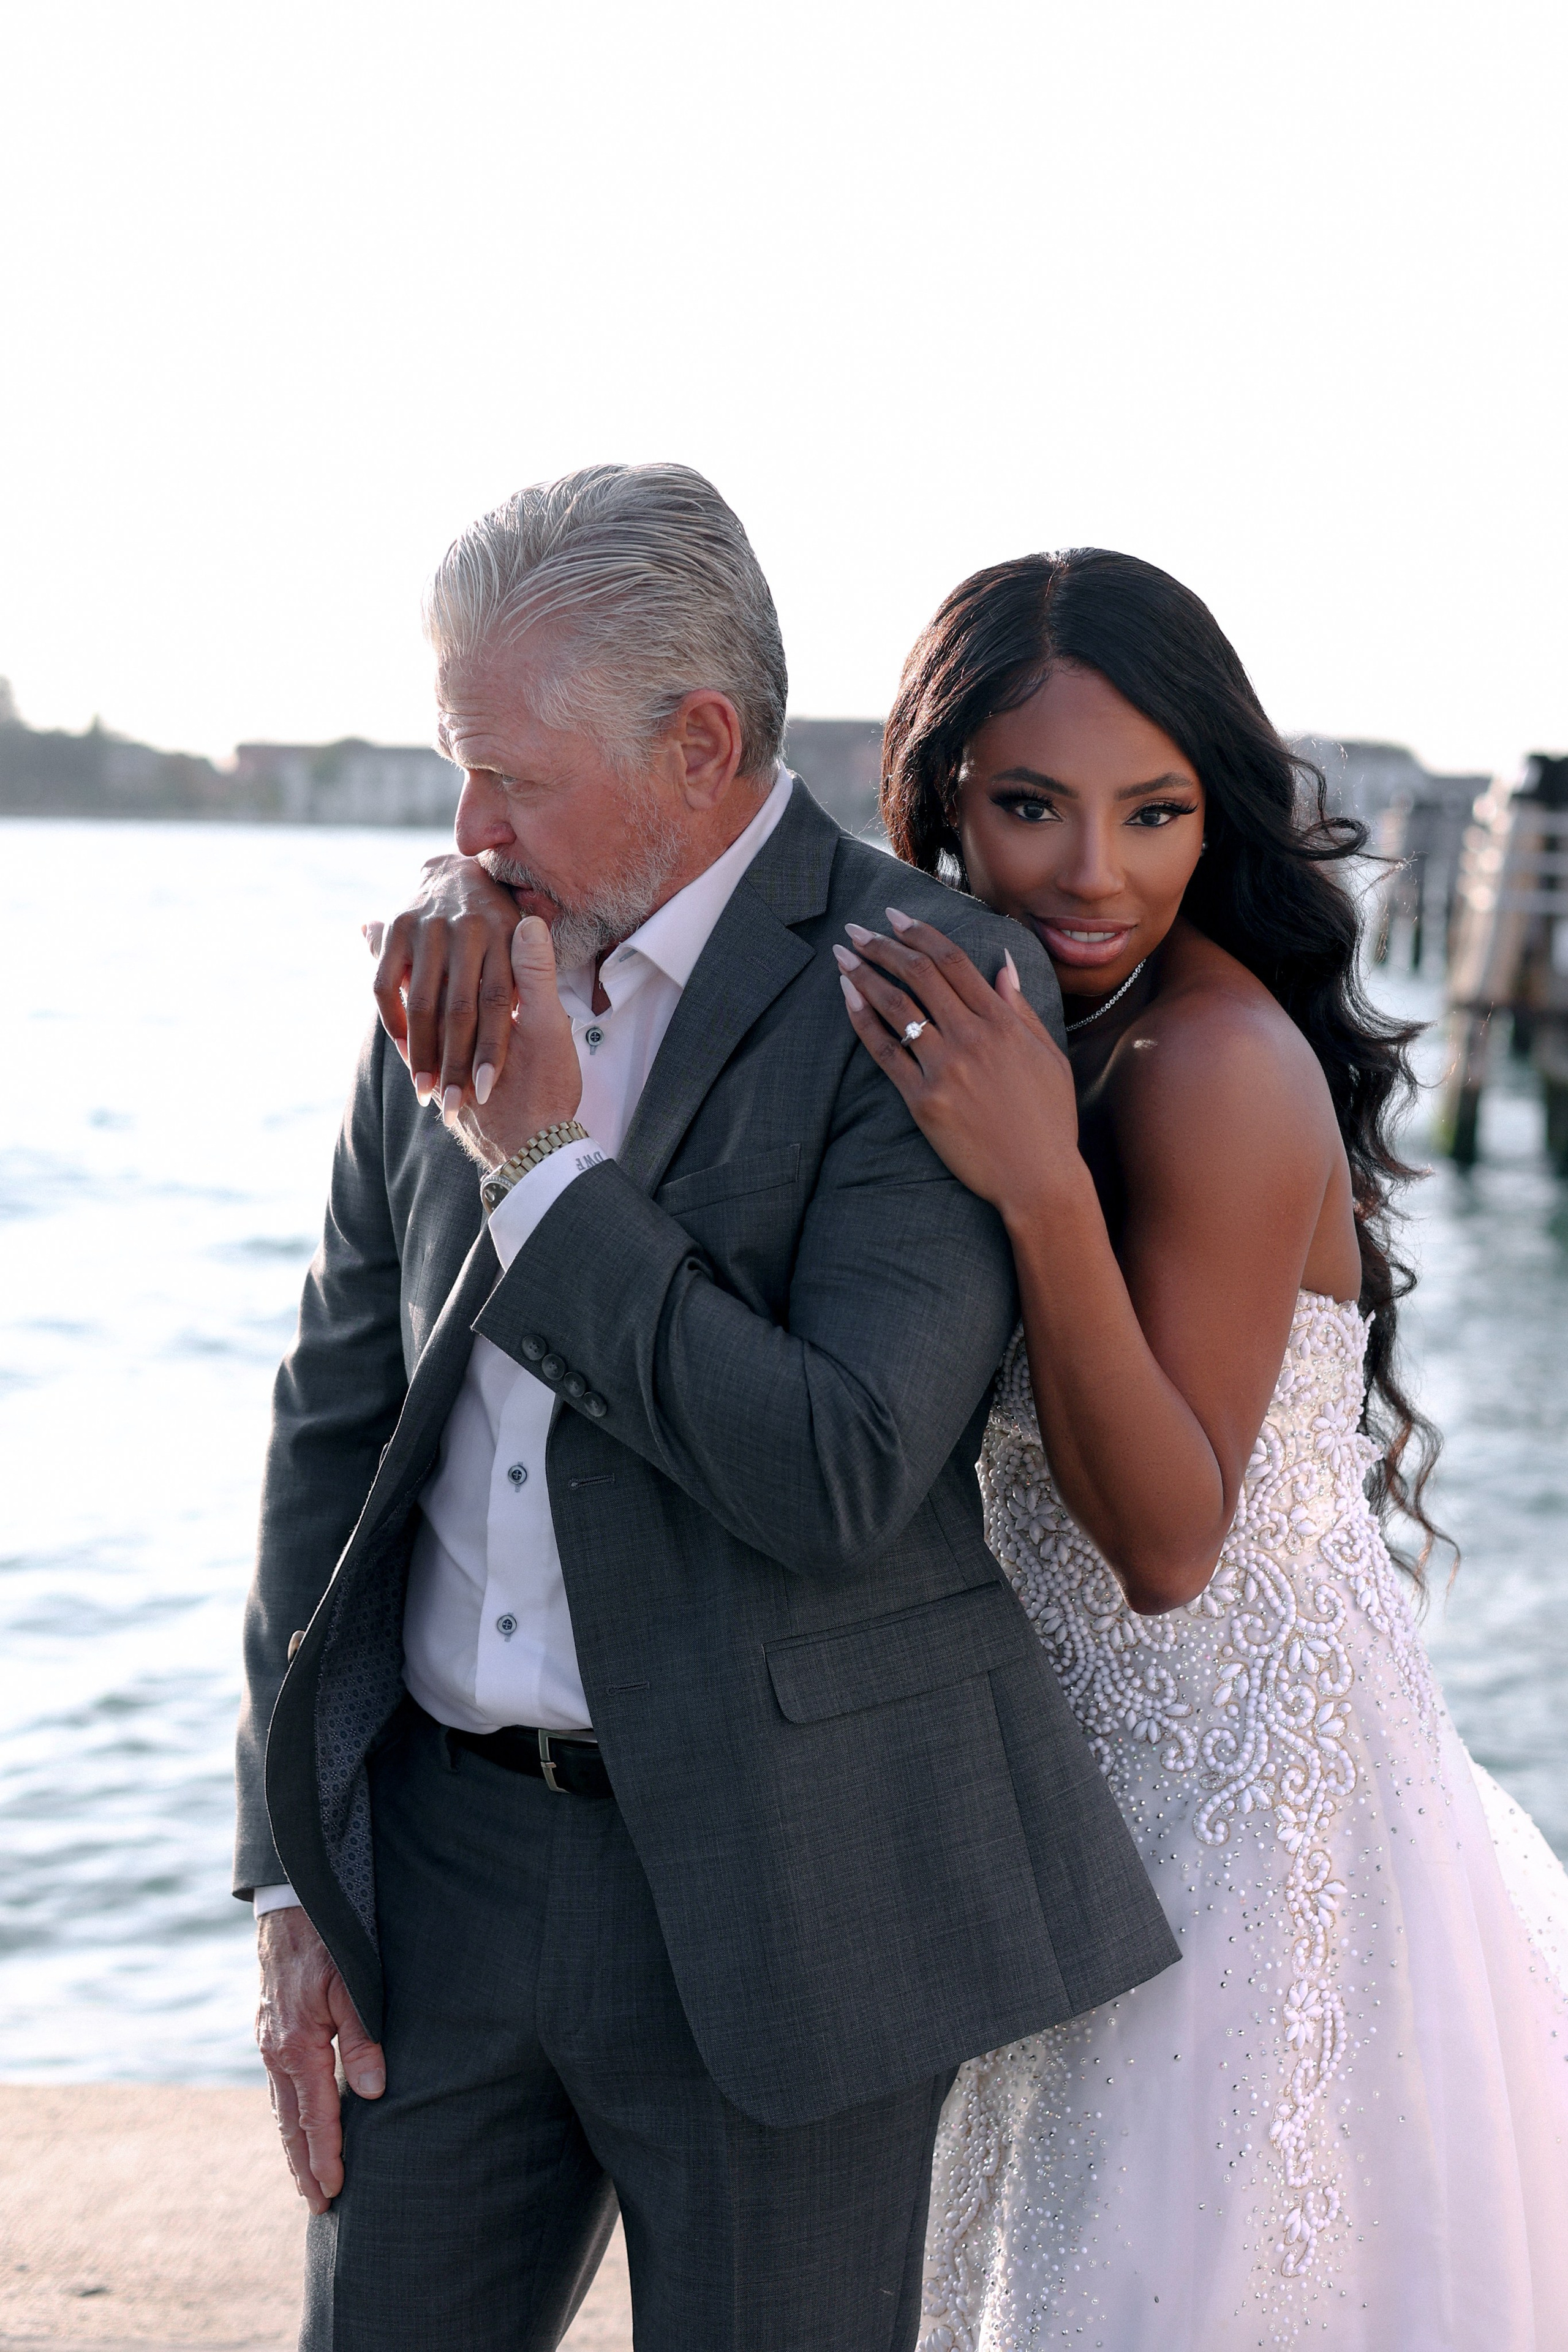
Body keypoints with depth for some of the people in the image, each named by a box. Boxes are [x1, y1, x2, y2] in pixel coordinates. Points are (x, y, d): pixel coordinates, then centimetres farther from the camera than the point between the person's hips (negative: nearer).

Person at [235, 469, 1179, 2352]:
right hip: (443, 1854, 5)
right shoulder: (454, 976, 5)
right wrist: (294, 1880, 6)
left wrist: (547, 1166, -15)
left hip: (774, 1896, -5)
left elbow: (845, 1474, -22)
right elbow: (334, 1421, 9)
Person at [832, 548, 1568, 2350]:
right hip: (1091, 1761, 8)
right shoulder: (1038, 1031, 3)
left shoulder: (1219, 1063, -23)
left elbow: (1168, 1541, -25)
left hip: (1254, 1785, -8)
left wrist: (1041, 1190, -34)